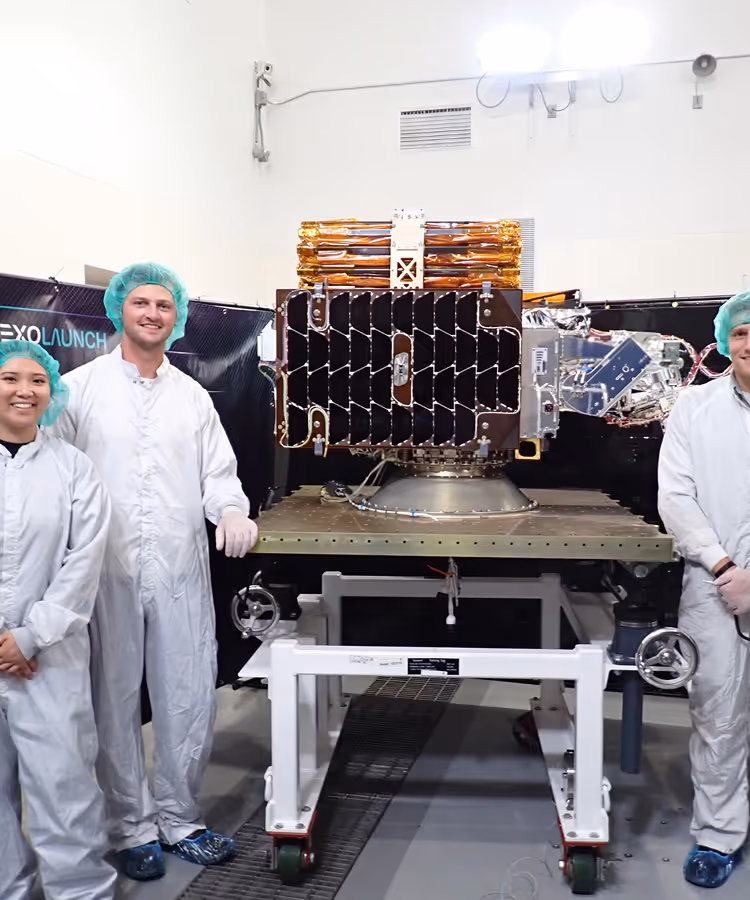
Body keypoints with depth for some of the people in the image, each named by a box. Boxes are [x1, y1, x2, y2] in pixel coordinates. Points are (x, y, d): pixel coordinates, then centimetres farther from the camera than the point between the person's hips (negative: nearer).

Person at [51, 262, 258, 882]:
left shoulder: (193, 396, 12)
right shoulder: (81, 387, 3)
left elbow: (217, 472, 10)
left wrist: (232, 508, -13)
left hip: (182, 571, 3)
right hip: (108, 571, -2)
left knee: (190, 701, 7)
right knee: (116, 701, 7)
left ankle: (179, 818, 26)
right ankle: (133, 826, 25)